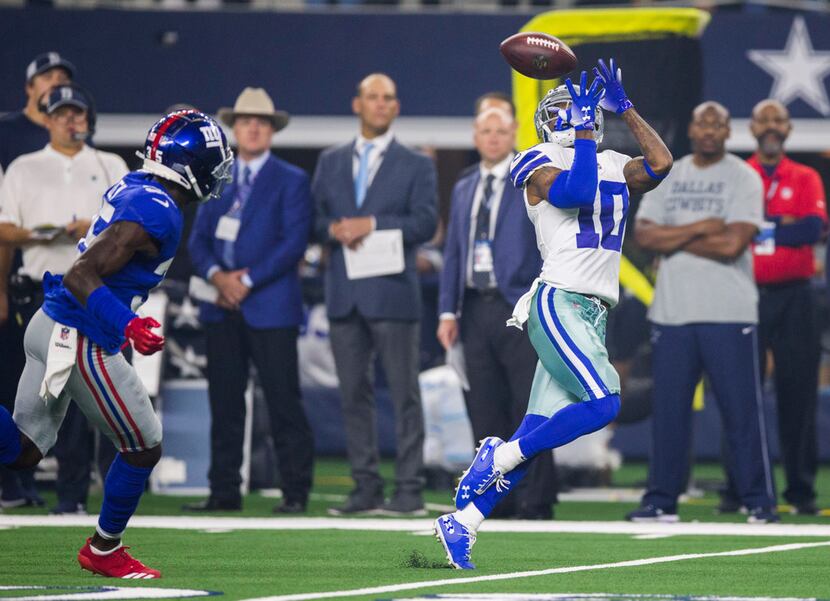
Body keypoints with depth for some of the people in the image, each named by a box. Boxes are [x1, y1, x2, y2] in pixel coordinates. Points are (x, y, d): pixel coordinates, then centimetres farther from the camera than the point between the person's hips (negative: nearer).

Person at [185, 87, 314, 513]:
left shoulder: (291, 181, 3)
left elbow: (294, 241, -7)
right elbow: (198, 238, 11)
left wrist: (247, 280, -13)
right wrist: (216, 275, -9)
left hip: (271, 306, -4)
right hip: (223, 309, 4)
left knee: (284, 403, -6)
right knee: (224, 402, 5)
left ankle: (296, 493, -3)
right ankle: (224, 491, 8)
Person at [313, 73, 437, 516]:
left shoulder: (415, 166, 5)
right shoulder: (331, 162, 16)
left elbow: (425, 222, -6)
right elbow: (313, 217, 12)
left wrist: (373, 224, -16)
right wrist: (334, 229, -10)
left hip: (391, 294, -4)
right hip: (344, 294, 4)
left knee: (404, 394, -4)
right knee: (353, 394, 5)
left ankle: (409, 489, -3)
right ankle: (366, 487, 10)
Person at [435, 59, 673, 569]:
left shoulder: (613, 167, 20)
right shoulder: (542, 165, -1)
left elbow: (660, 164, 4)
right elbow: (574, 191, -20)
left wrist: (624, 107, 3)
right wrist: (584, 132, -13)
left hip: (593, 316, 7)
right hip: (559, 303, -7)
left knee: (536, 434, 3)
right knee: (604, 403, -23)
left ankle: (461, 522, 7)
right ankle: (497, 455, -10)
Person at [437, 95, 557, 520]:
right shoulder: (463, 190, 18)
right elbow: (452, 253, 17)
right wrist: (448, 310, 9)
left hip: (520, 310, -5)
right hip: (475, 309, 5)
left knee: (529, 412, -5)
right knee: (485, 414, 5)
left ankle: (534, 501, -2)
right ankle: (497, 498, 11)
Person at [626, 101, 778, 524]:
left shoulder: (743, 178, 0)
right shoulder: (668, 177, 13)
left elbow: (733, 244, -12)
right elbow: (644, 235, 1)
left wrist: (672, 239, -4)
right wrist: (698, 229, -10)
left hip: (728, 314, -4)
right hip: (672, 311, 4)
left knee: (742, 410, -5)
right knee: (668, 409, 3)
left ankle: (759, 501, 0)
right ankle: (661, 501, 8)